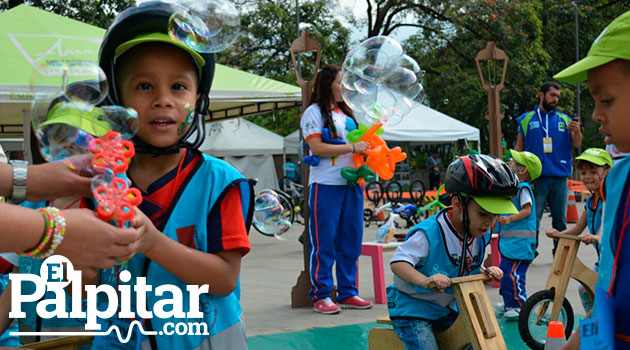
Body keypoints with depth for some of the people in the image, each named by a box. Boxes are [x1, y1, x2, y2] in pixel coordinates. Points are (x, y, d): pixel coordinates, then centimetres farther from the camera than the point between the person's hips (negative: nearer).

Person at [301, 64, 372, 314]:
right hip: (326, 184, -7)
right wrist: (352, 147, -14)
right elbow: (317, 148, -13)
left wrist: (367, 148, 9)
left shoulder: (345, 113, 19)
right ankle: (321, 296, 2)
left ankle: (348, 293, 15)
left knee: (351, 241, 8)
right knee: (324, 243, -3)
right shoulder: (314, 112, -3)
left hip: (352, 183, 7)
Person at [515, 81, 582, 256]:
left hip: (560, 177, 2)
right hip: (535, 178, -2)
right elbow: (519, 148, 10)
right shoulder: (527, 119, 8)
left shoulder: (564, 119, 13)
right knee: (532, 217, -4)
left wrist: (577, 132, -15)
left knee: (560, 217, 6)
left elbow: (576, 144, 7)